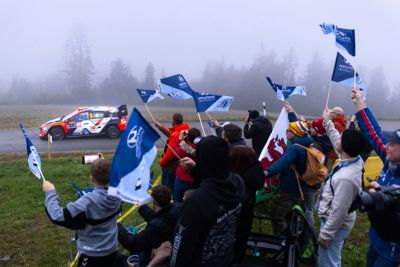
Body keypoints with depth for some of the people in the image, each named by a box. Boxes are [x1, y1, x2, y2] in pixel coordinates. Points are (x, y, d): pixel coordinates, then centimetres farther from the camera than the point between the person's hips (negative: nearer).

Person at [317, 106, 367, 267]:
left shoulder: (346, 178, -35)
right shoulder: (355, 159, -9)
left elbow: (339, 211, -29)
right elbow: (337, 139, 11)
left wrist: (325, 235, -18)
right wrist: (328, 121, 22)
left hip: (335, 224, -9)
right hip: (332, 220, 9)